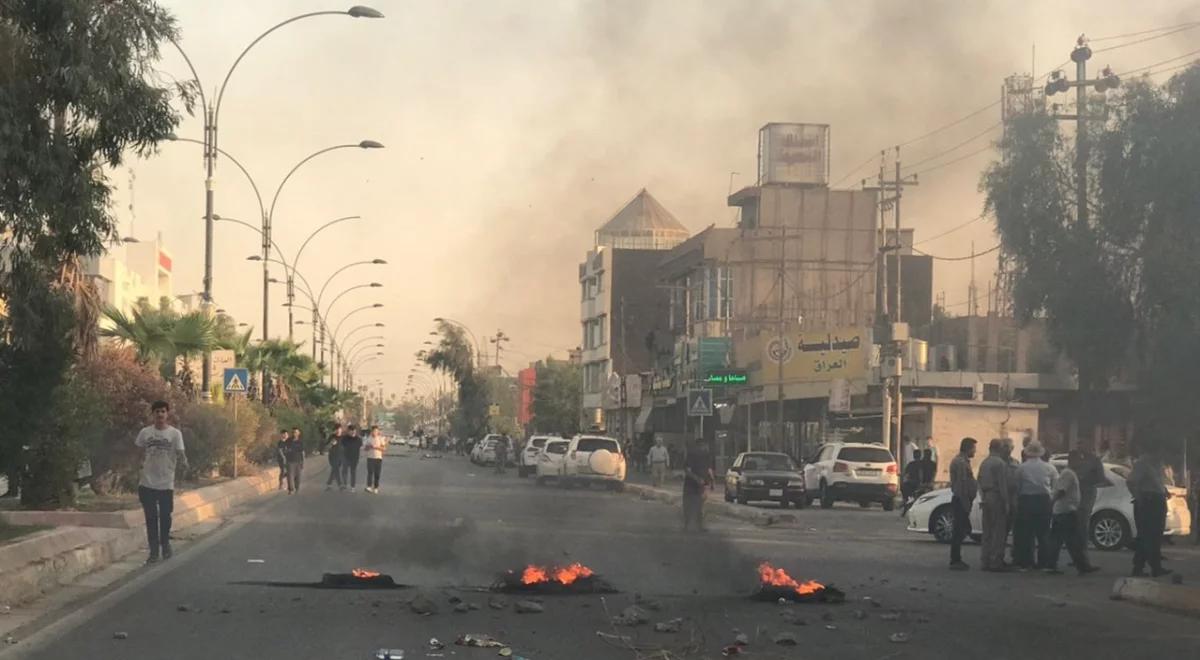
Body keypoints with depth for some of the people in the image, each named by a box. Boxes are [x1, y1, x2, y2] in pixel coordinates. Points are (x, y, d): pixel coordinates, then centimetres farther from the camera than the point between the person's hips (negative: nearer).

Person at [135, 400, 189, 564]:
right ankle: (154, 551, 8)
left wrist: (184, 463, -22)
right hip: (147, 482, 1)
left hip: (166, 483, -1)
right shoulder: (145, 433, 3)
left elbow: (180, 454, -4)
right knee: (151, 518, 2)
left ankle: (165, 545, 27)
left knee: (165, 517, 6)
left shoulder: (175, 434, -2)